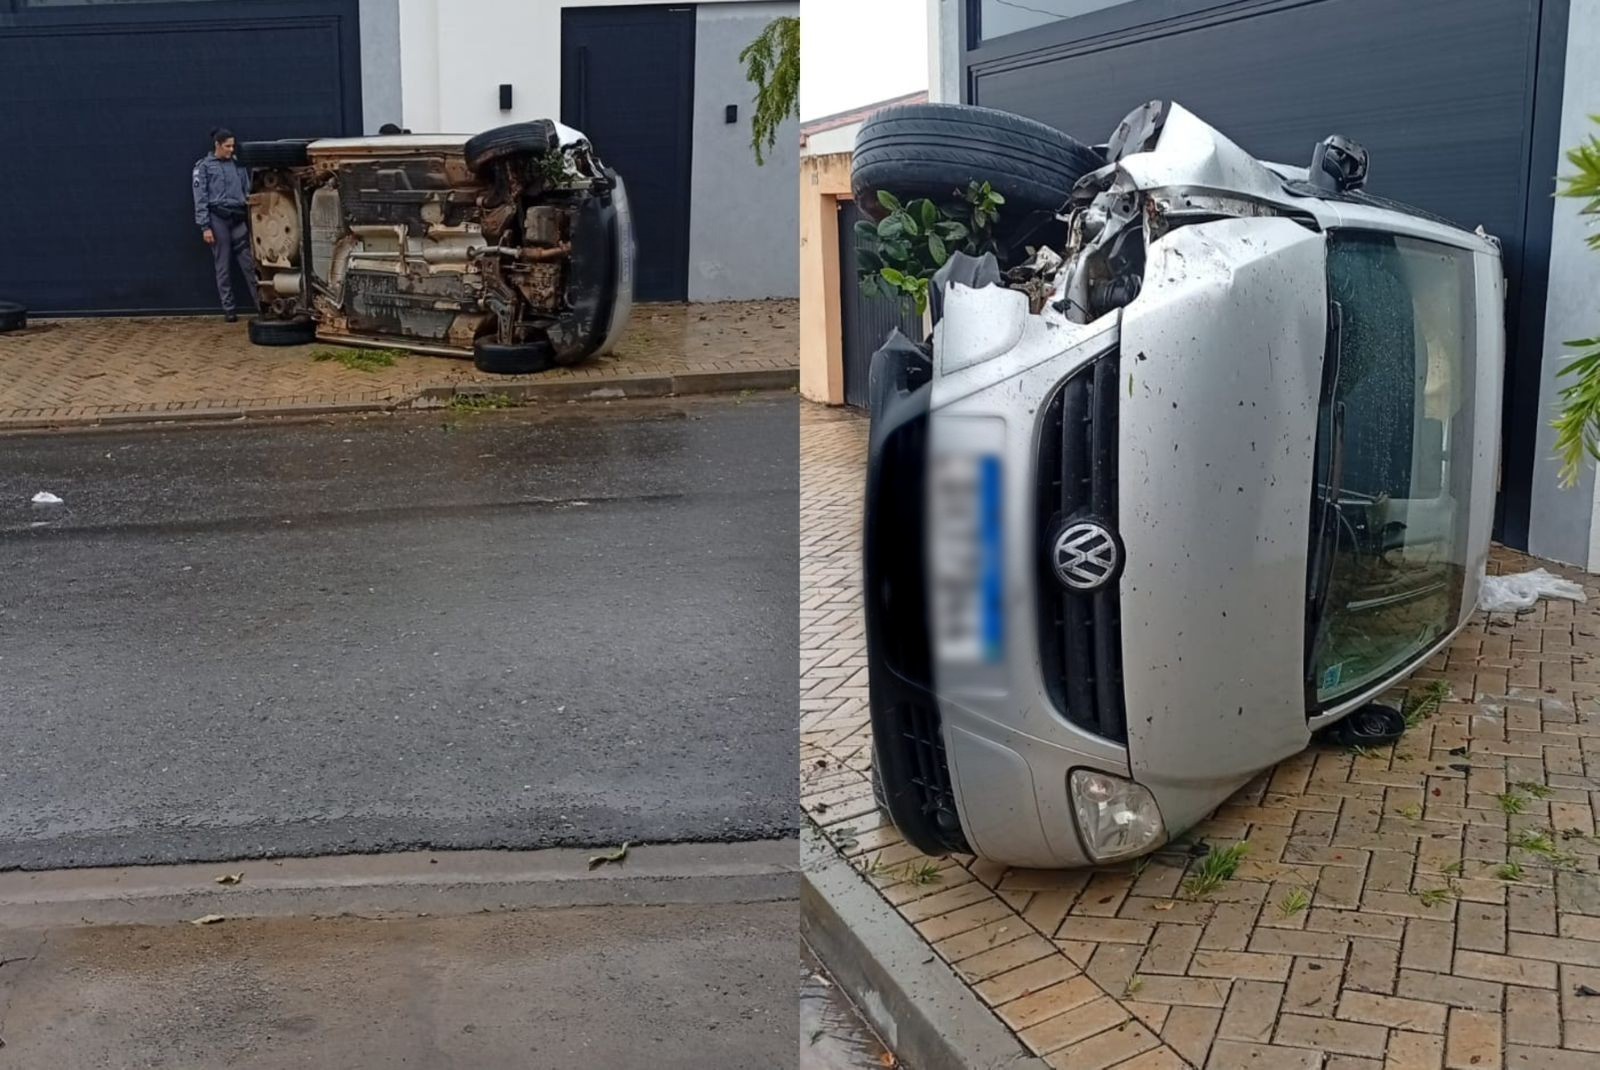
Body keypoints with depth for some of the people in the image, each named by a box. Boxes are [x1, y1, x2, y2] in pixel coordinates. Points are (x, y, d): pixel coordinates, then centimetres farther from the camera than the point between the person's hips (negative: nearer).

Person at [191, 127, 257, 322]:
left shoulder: (238, 165, 11)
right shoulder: (204, 166, 0)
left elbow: (247, 192, 16)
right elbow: (200, 199, -3)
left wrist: (252, 217, 10)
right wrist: (205, 227, -9)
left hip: (238, 218, 3)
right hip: (218, 218, -3)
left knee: (249, 263, -3)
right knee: (223, 266, 2)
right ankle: (229, 308, 7)